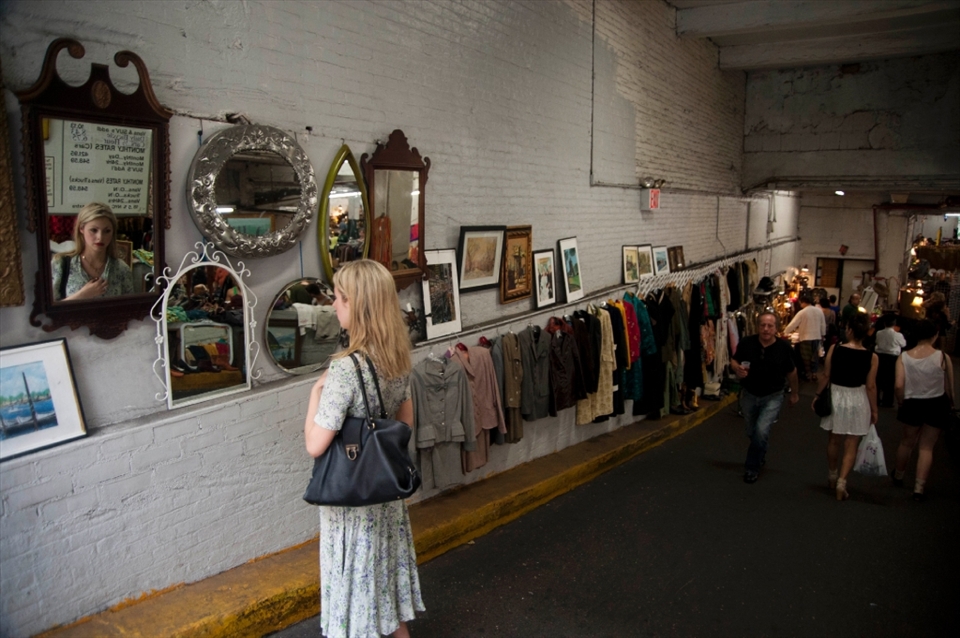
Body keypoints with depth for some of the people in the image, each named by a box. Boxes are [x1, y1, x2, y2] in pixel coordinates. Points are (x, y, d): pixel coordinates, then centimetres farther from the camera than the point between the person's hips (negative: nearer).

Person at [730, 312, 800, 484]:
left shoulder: (784, 347, -16)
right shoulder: (746, 343, -16)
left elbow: (791, 372, 1)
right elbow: (733, 360, 1)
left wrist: (794, 393, 13)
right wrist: (737, 368, -23)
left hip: (772, 397, -2)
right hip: (749, 394, 2)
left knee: (761, 430, -19)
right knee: (752, 432, 18)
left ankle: (752, 468, 2)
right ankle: (760, 456, 50)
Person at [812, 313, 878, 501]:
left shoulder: (834, 349, -13)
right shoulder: (871, 357, -14)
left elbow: (826, 376, -7)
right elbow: (870, 386, -10)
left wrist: (818, 395, 7)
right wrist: (874, 410, 3)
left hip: (836, 397, 2)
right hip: (857, 401, -1)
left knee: (834, 441, 19)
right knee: (851, 446, 9)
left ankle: (832, 477, 35)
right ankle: (841, 482, 0)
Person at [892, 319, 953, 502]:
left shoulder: (904, 357, -12)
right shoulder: (942, 357, -16)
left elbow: (898, 386, -16)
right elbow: (949, 388, -8)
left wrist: (903, 403, 2)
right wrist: (949, 404, 11)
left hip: (912, 404, 1)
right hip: (936, 405, -1)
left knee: (907, 441, 23)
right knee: (927, 447, 11)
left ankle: (898, 475, 42)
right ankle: (919, 487, 8)